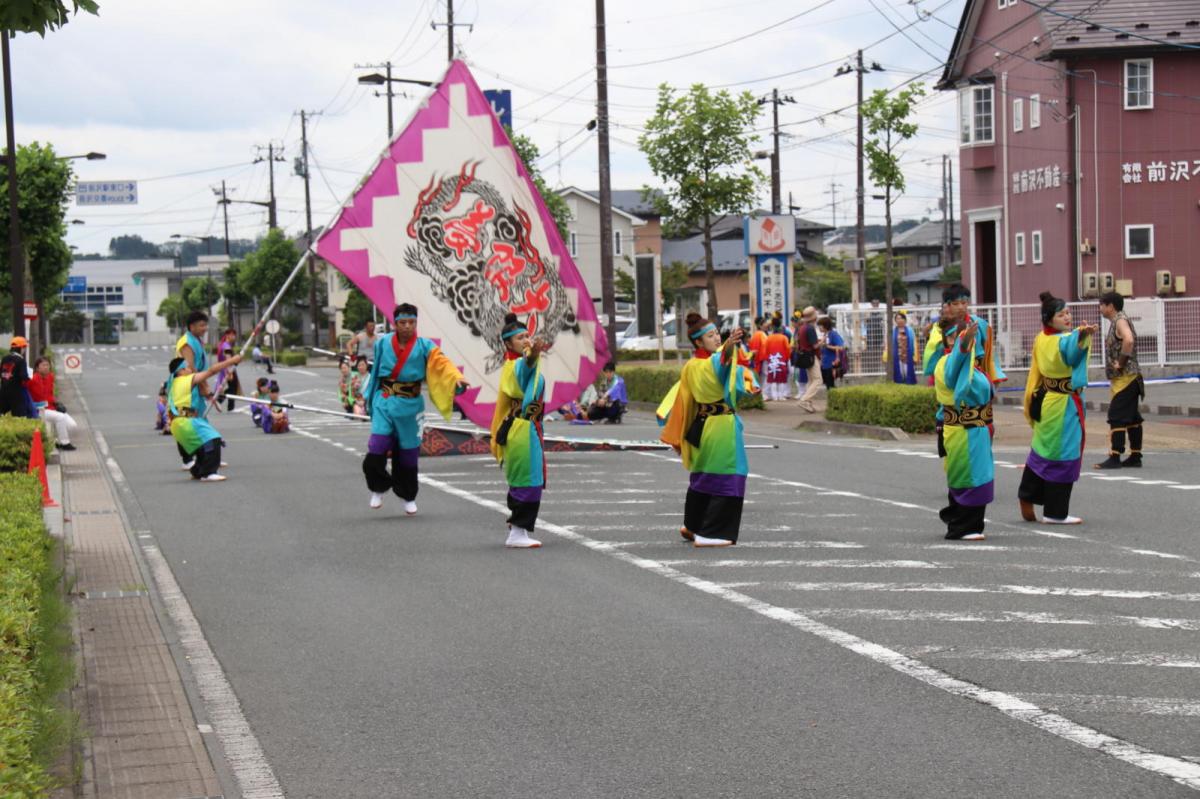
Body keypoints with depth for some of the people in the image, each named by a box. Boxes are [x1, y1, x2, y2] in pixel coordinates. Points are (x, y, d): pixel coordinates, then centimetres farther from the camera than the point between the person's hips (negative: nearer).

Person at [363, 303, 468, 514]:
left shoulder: (424, 346, -5)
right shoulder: (383, 343, 1)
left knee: (407, 453, 8)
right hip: (384, 403, 0)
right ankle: (378, 489, 12)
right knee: (376, 450, -12)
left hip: (409, 406, 0)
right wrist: (369, 397, 18)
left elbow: (442, 363, -20)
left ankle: (408, 497, 27)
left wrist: (456, 378, -38)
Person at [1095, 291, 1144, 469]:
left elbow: (1128, 341, -32)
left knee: (1117, 417, -11)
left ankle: (1115, 458, -12)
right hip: (1127, 379, 10)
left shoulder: (1120, 321, -13)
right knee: (1132, 418, 11)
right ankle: (1135, 456, 15)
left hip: (1125, 378, -10)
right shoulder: (1118, 321, 17)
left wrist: (1120, 364, -24)